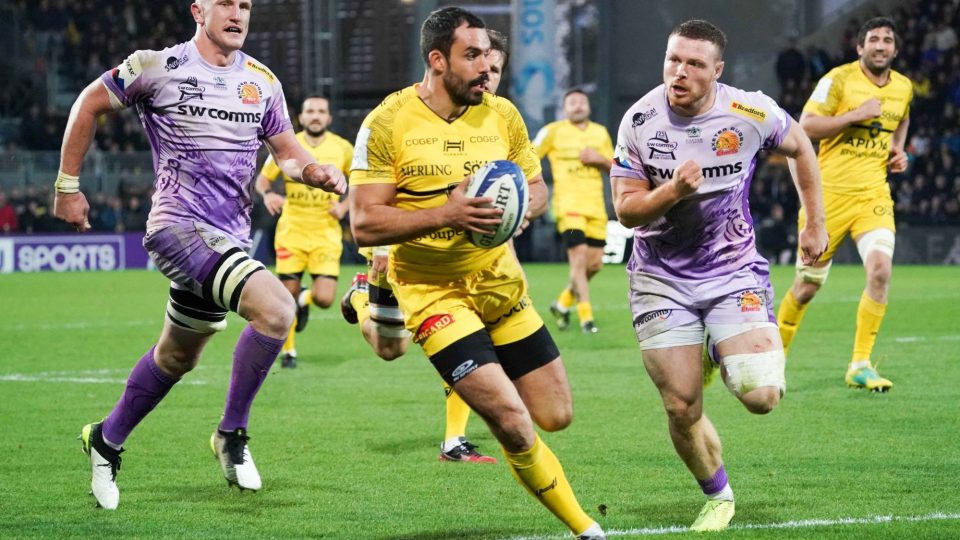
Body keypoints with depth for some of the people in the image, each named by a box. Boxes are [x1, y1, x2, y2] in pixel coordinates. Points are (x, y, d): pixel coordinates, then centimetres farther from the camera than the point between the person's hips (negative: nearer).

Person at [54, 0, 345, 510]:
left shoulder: (262, 82, 8)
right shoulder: (159, 67, -7)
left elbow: (286, 150, 15)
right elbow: (90, 104, 3)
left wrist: (315, 171, -8)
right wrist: (67, 185, 4)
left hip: (230, 236, 7)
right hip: (179, 226, -7)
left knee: (176, 357, 20)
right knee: (276, 308, -25)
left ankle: (106, 440, 41)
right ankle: (231, 434, -10)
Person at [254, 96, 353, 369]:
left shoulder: (343, 148, 0)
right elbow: (262, 178, 8)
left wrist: (344, 205, -3)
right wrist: (267, 193, -14)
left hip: (326, 235, 0)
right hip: (291, 232, 0)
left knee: (324, 299, -12)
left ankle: (305, 299, 26)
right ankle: (288, 350, 20)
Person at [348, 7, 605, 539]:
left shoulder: (502, 115, 0)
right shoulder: (387, 124, -14)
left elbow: (537, 187, 12)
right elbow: (364, 223, -17)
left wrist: (523, 207, -13)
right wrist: (446, 214, -29)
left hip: (499, 281, 5)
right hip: (432, 291, -5)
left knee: (555, 415, 7)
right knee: (513, 423, -18)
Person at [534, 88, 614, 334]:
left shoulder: (600, 133, 14)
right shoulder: (553, 131, 1)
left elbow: (614, 168, 17)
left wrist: (600, 159, -4)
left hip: (595, 206, 5)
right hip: (568, 204, -5)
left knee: (595, 263, 3)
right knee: (579, 257, -17)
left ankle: (563, 303, 25)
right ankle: (585, 316, -13)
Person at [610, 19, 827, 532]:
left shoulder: (751, 113, -13)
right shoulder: (640, 120, -11)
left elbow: (800, 149, 8)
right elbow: (626, 210, -8)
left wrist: (815, 224, 10)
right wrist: (672, 191, -27)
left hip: (735, 269, 0)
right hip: (662, 279, 1)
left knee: (760, 396, -17)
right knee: (681, 408, -4)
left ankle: (723, 354, 20)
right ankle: (717, 496, 24)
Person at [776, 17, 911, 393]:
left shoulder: (904, 88, 8)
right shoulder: (839, 79, -7)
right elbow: (805, 126, -15)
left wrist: (898, 150, 13)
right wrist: (856, 115, -21)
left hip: (874, 194, 3)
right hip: (830, 193, -3)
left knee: (880, 269, -20)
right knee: (808, 284, 4)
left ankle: (860, 365, -11)